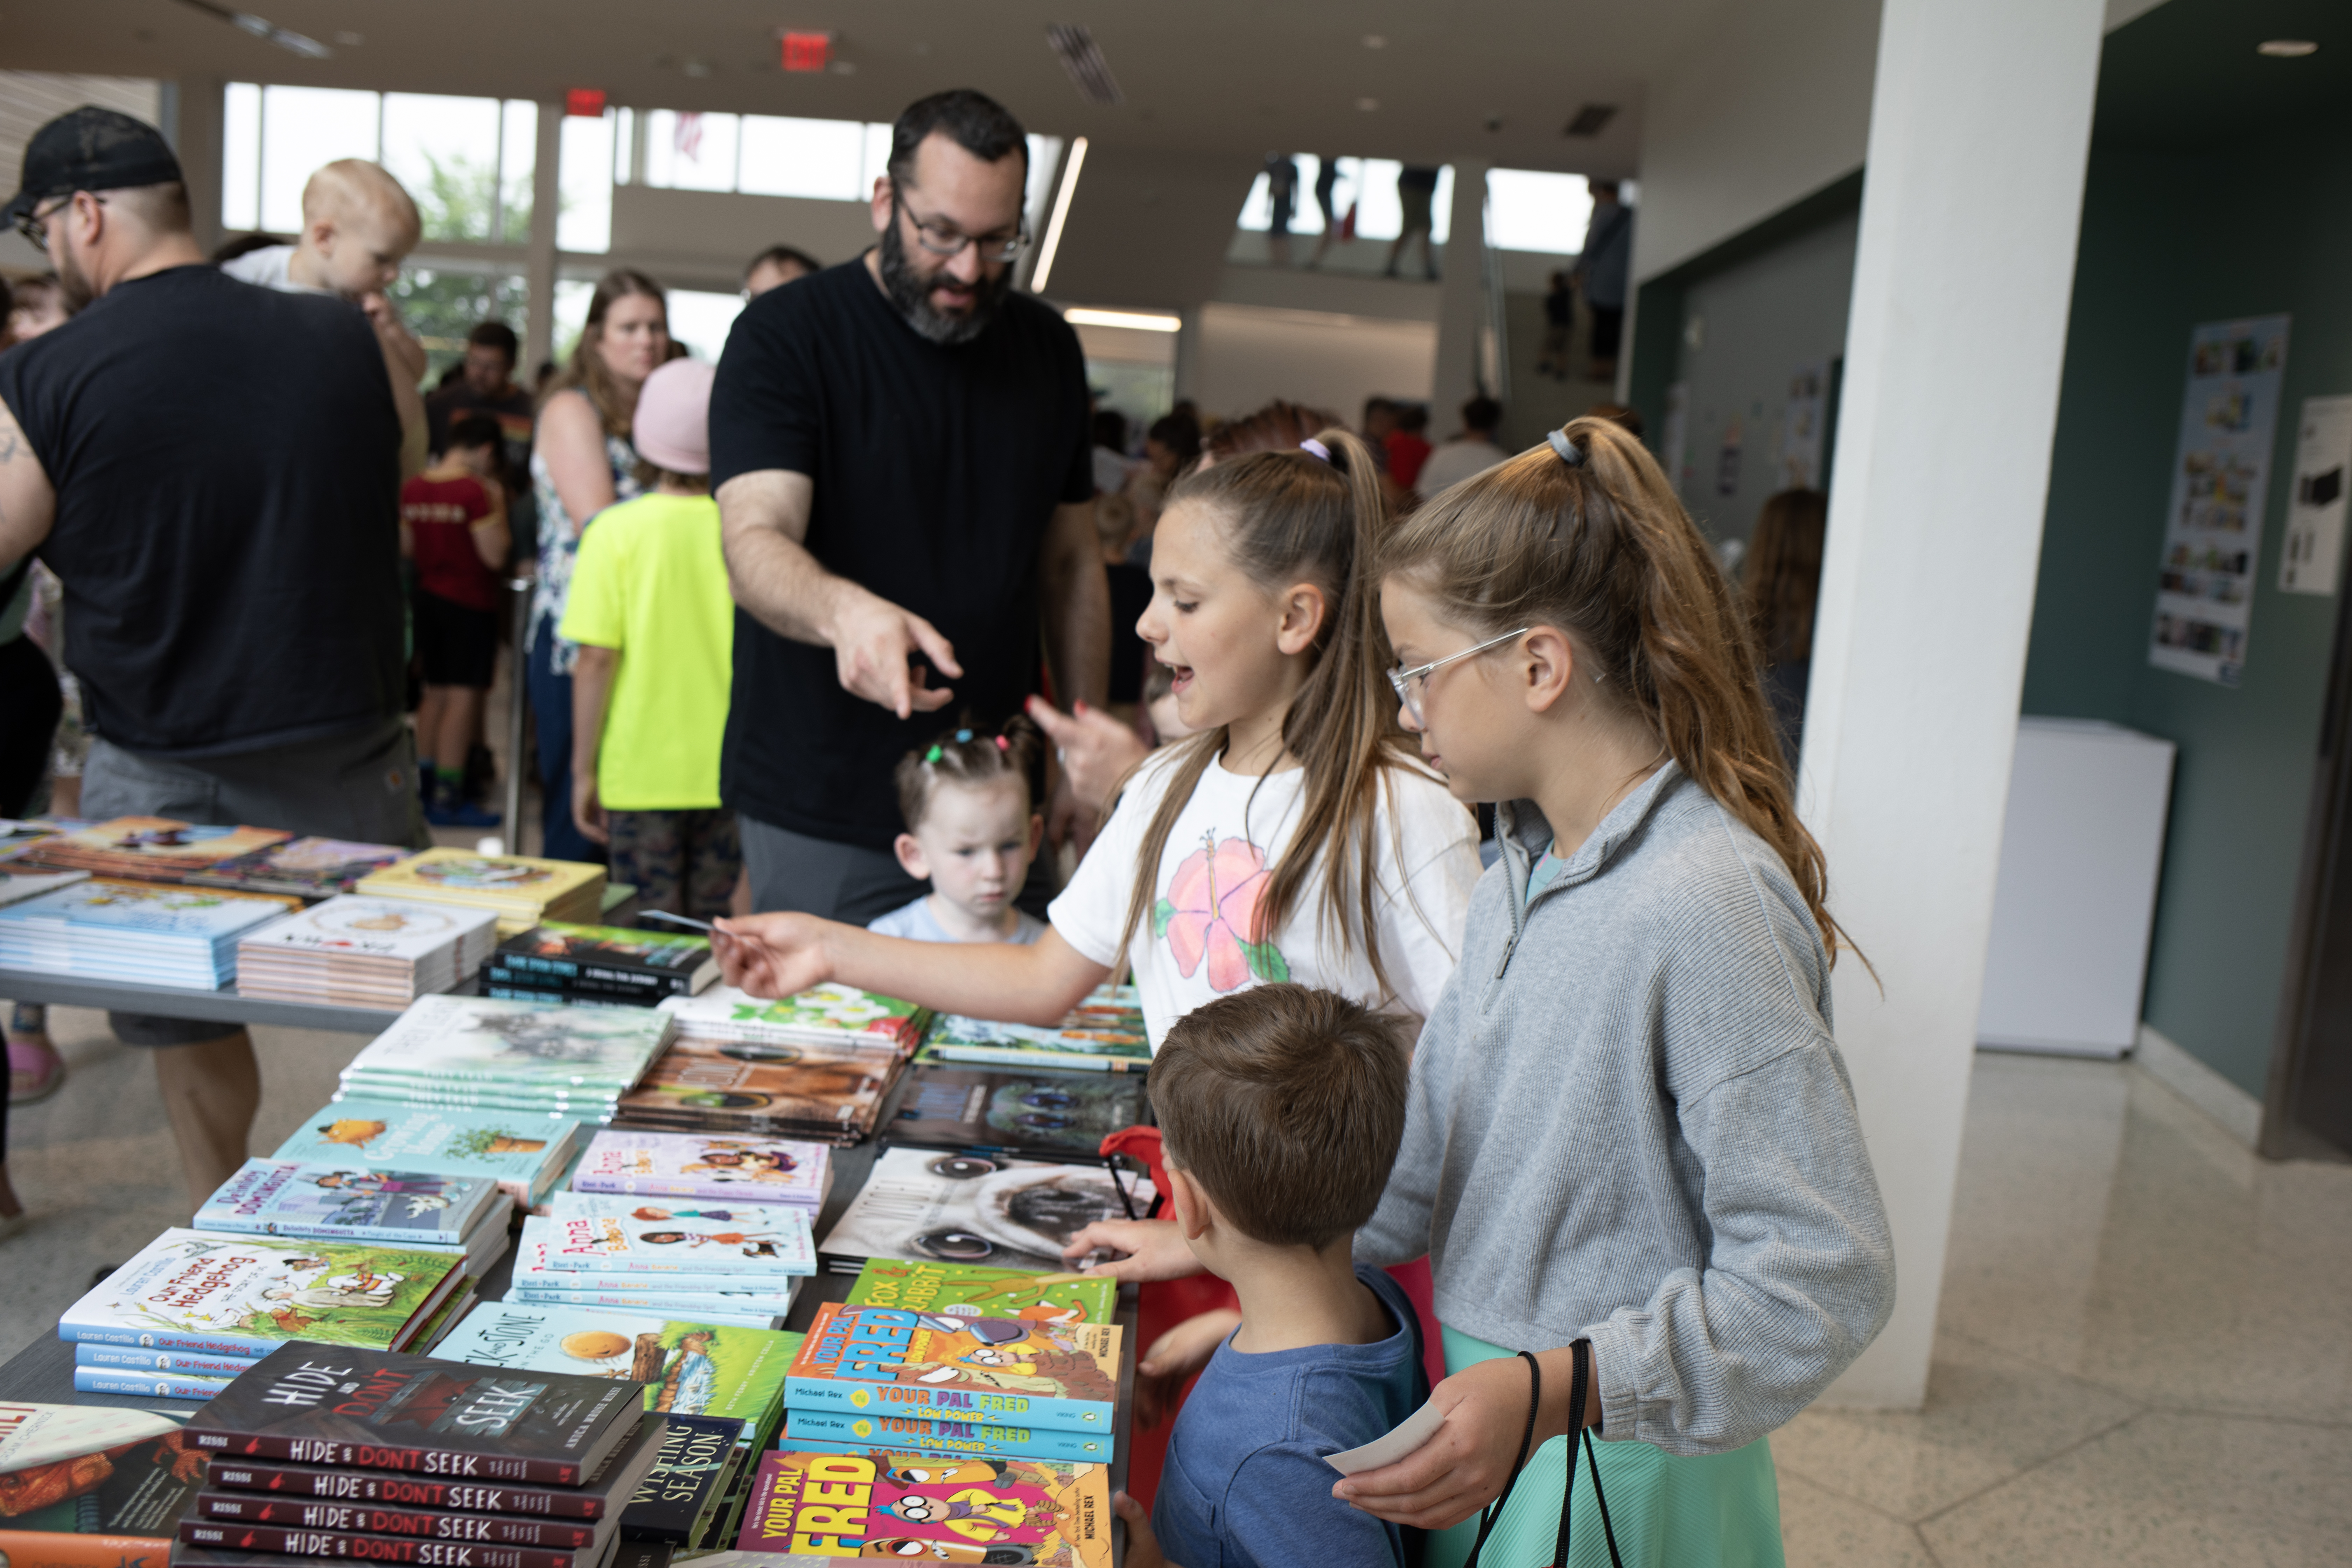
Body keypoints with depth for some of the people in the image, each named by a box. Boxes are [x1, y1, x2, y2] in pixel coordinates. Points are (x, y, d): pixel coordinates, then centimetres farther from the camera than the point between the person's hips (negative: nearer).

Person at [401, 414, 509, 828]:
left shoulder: (412, 489, 5)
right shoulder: (475, 491, -17)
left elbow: (405, 548, 13)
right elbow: (495, 555, -18)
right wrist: (498, 506, -6)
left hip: (427, 595, 8)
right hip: (469, 603, -8)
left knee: (435, 692, 18)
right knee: (464, 696, -4)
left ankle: (424, 784, 23)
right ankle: (447, 798, -4)